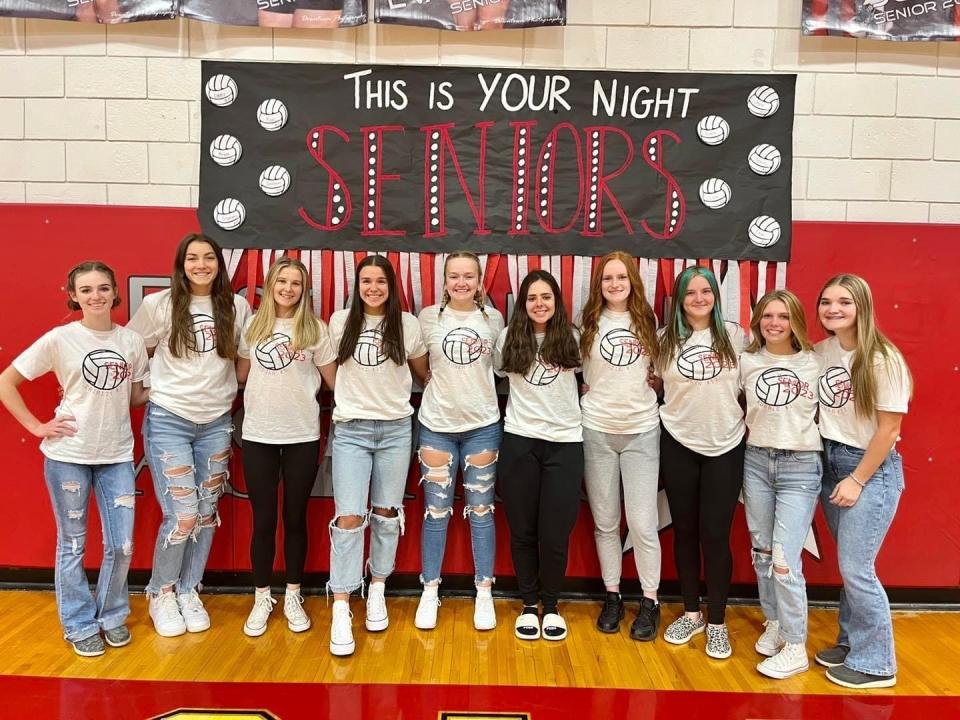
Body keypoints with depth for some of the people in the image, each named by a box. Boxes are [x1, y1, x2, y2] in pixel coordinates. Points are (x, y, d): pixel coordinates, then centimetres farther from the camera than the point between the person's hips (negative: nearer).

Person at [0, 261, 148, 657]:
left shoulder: (132, 341, 2)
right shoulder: (60, 339, -8)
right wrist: (37, 427, -7)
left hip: (117, 455, 3)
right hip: (68, 456, -2)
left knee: (121, 545, 6)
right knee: (72, 545, 10)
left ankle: (112, 616, 29)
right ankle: (80, 625, 27)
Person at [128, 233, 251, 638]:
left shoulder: (237, 307, 2)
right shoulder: (159, 305, -5)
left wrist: (229, 391, 5)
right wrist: (154, 390, 1)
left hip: (216, 423, 3)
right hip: (168, 421, -3)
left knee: (207, 514, 10)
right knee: (182, 516, -6)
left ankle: (188, 591, 29)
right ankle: (161, 594, 19)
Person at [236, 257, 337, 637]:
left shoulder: (315, 330, -1)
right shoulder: (253, 326, 4)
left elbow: (335, 381, 2)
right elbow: (241, 374, 14)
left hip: (302, 436, -1)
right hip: (258, 436, 1)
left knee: (295, 518, 10)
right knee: (263, 520, 8)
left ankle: (293, 597, 25)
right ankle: (262, 598, 24)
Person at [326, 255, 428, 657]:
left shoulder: (407, 325, 3)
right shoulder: (340, 322, 3)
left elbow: (423, 373, 16)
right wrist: (348, 400, 12)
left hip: (395, 429, 1)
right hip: (351, 430, -1)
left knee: (386, 514, 9)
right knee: (349, 517, -8)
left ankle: (377, 591, 26)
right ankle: (340, 610, -1)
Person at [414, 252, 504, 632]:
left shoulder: (494, 319, 2)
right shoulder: (428, 317, -1)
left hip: (483, 425, 1)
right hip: (437, 425, 0)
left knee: (481, 511, 7)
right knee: (436, 511, 6)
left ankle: (484, 594, 19)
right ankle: (430, 593, 20)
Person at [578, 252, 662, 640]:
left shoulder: (648, 322, 6)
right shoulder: (588, 323, 2)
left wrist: (648, 385, 0)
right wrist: (597, 393, -6)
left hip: (642, 431, 0)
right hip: (597, 432, 0)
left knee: (642, 522, -2)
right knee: (605, 521, 8)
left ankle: (650, 602, 15)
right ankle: (612, 596, 24)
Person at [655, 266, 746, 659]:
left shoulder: (734, 335, 0)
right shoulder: (666, 339, 0)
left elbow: (748, 385, 7)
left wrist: (748, 423, 2)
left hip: (726, 447, -1)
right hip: (678, 445, 1)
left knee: (715, 534, 1)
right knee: (684, 531, 10)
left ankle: (717, 622, 17)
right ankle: (691, 613, 27)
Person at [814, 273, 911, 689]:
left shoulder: (883, 359, -14)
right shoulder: (820, 352, 2)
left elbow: (890, 427, -13)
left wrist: (857, 480, -13)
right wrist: (835, 472, 2)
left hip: (872, 469, -5)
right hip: (829, 462, 5)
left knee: (855, 568, -2)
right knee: (848, 565, 13)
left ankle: (875, 664, 15)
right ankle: (851, 643, 30)